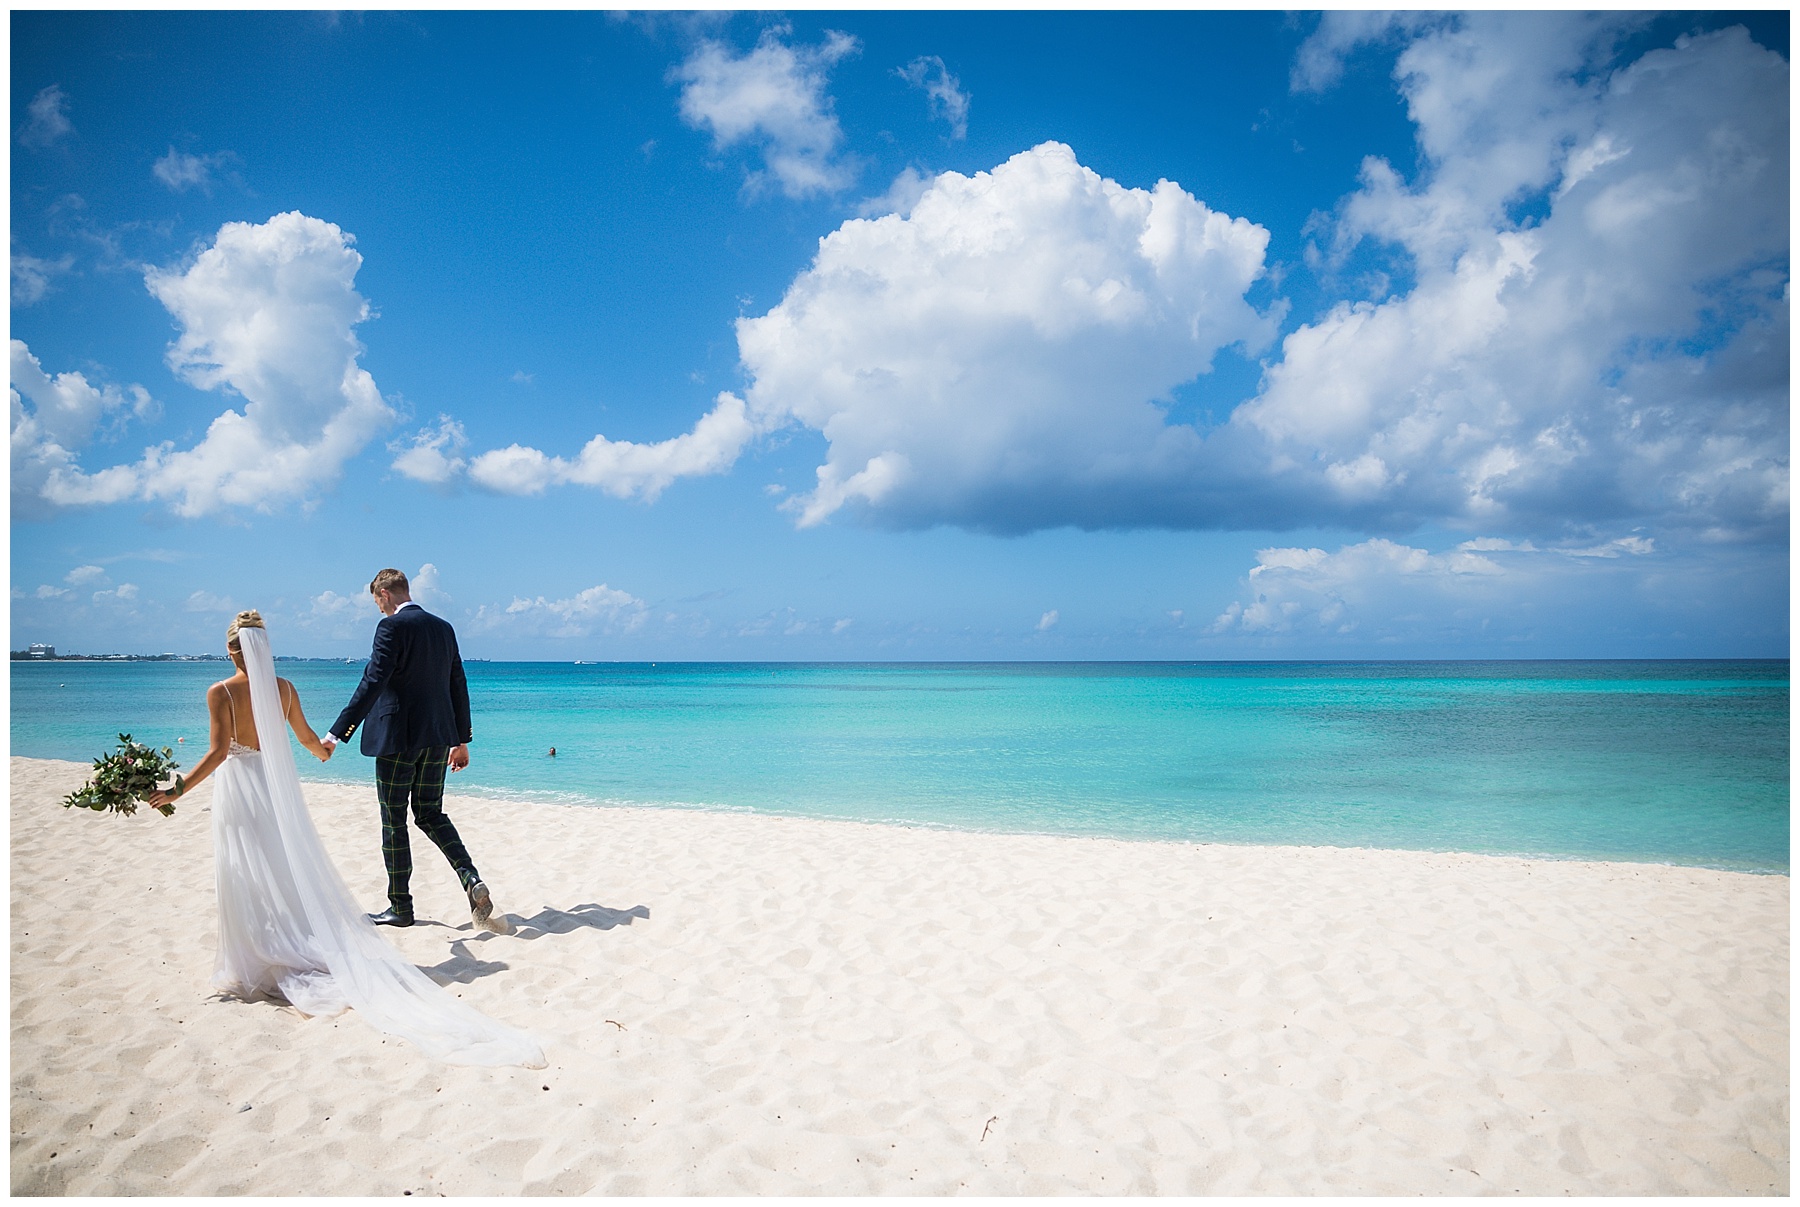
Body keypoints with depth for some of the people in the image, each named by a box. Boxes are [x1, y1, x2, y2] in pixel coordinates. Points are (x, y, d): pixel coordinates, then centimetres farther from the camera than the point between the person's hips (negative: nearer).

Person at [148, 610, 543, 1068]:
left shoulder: (220, 693, -11)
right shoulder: (283, 688, 0)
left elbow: (218, 751, -16)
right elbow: (306, 737, 11)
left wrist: (178, 791, -13)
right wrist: (324, 751, 33)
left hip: (239, 788, -4)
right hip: (278, 786, 4)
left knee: (247, 882, 5)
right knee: (293, 873, 13)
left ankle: (255, 967, 10)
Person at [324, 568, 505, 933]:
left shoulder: (392, 626, -10)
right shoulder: (444, 627, 11)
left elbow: (372, 682, -20)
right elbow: (458, 687, 14)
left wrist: (337, 733, -19)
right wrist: (462, 740, 22)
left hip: (398, 738, -7)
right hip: (437, 738, 7)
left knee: (394, 823, 6)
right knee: (430, 814, 15)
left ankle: (400, 908, 14)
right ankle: (471, 878, -6)